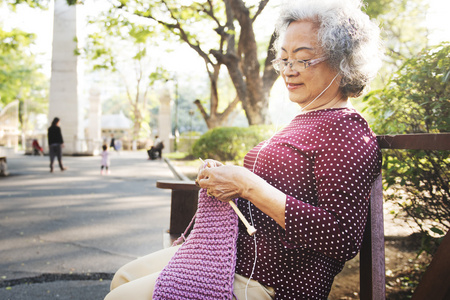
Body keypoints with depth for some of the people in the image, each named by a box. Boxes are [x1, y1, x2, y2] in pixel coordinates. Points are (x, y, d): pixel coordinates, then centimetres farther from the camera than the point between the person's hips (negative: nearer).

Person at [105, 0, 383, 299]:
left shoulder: (347, 132, -16)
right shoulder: (303, 121, 14)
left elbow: (343, 240, -26)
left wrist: (249, 185, -25)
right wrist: (223, 177, -2)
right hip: (232, 256, 9)